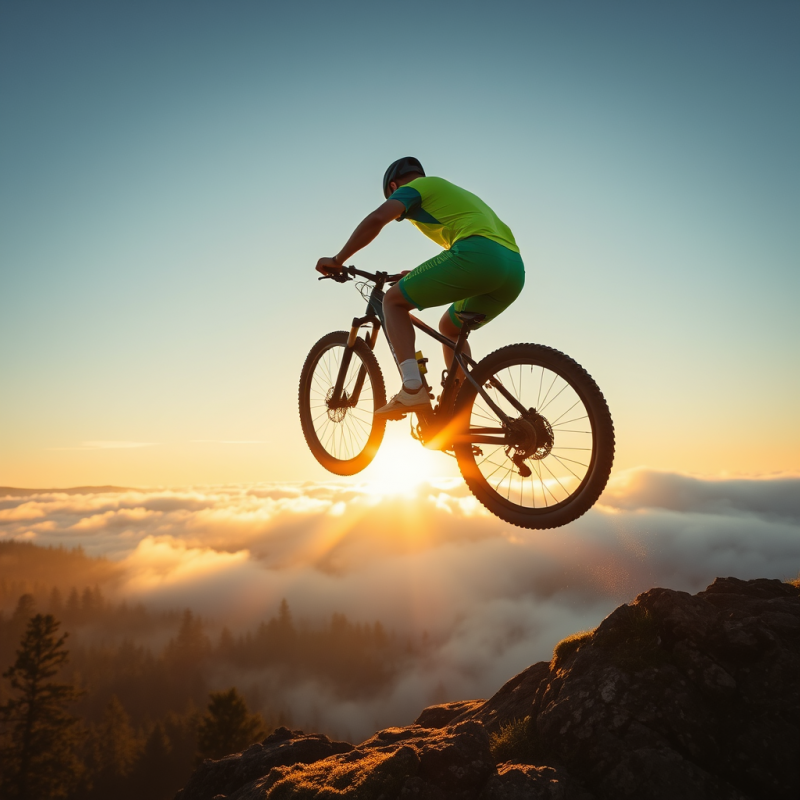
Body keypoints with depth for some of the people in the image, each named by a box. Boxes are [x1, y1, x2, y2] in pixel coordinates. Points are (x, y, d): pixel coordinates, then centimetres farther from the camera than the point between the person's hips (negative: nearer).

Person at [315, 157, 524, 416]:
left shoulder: (414, 187, 14)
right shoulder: (452, 192, 39)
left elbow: (376, 219, -4)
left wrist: (337, 260, 3)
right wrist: (417, 278, 48)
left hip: (477, 254, -8)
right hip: (515, 269, 8)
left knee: (394, 300, 6)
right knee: (450, 328, 27)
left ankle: (412, 388, -12)